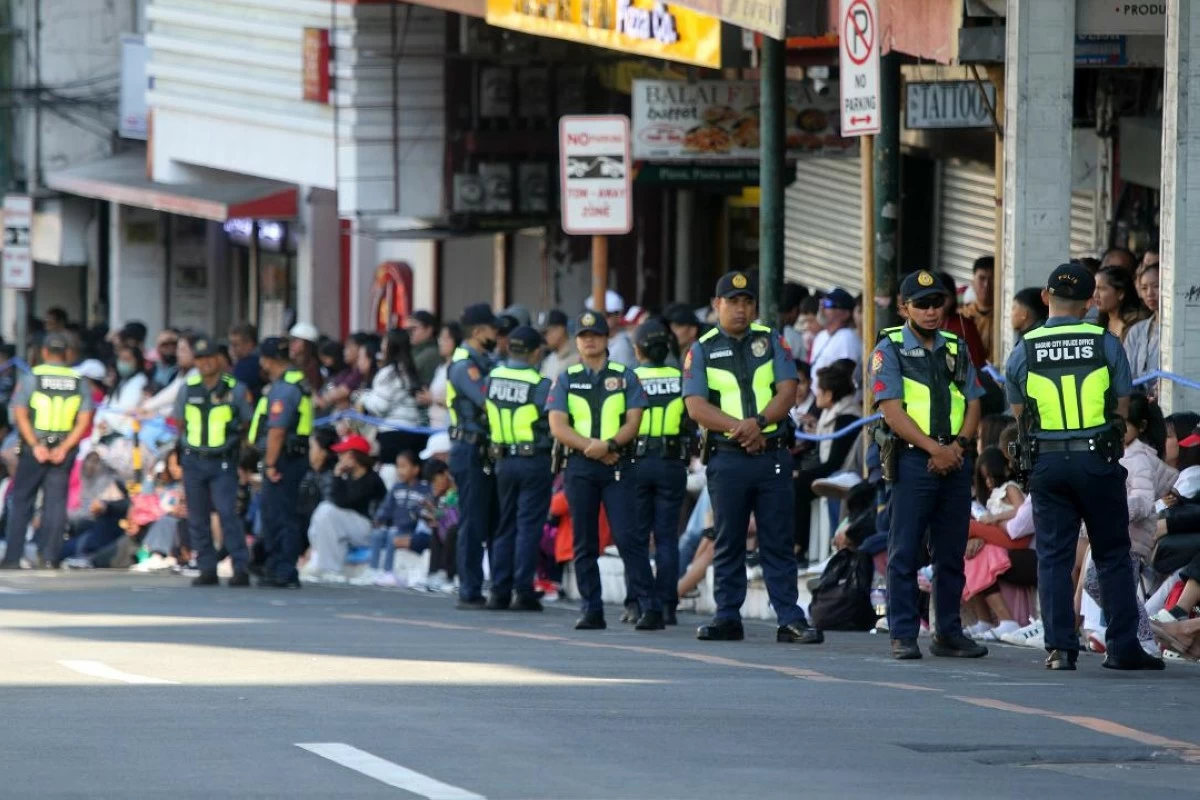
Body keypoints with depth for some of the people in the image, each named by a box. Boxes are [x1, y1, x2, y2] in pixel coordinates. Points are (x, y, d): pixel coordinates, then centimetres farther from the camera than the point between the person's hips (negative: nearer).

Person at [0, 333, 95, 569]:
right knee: (55, 503, 4)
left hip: (34, 448, -2)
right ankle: (49, 558, -4)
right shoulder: (79, 382, 5)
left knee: (21, 502, 7)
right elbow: (84, 420, -1)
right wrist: (64, 448, -7)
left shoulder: (31, 378, -2)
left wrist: (35, 446, -11)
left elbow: (20, 414, -10)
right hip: (64, 449, 2)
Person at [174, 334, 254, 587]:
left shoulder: (235, 389, -2)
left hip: (223, 463, -4)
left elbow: (247, 424, 6)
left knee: (227, 513, -14)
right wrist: (188, 443, 11)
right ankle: (207, 569, 11)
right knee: (197, 518, 4)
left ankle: (240, 568, -13)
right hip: (194, 461, 4)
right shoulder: (188, 389, 7)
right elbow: (180, 422, 20)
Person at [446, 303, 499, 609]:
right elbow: (489, 402, -22)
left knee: (489, 523, 10)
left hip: (485, 450, 9)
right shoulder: (464, 365, -13)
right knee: (473, 524, -7)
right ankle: (469, 592, -4)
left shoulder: (483, 362, 17)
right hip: (470, 449, -9)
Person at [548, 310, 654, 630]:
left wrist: (609, 444, -17)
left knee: (628, 538, -10)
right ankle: (591, 611, 7)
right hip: (579, 467, 2)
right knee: (584, 543, 3)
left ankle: (650, 609, -12)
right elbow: (557, 426, 1)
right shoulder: (566, 380, 11)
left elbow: (633, 421, 0)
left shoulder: (625, 377, 8)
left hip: (618, 465, -2)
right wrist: (591, 447, -11)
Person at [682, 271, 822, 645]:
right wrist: (738, 427, -17)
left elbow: (788, 390, 0)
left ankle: (790, 619, -2)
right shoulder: (702, 350, 7)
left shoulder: (771, 341, 10)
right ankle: (727, 618, 10)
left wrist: (758, 422, -16)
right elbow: (696, 405, -4)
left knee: (779, 543, -1)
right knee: (728, 543, 5)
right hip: (727, 457, 0)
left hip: (773, 456, 0)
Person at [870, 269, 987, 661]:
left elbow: (973, 404, 12)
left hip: (956, 462, 5)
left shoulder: (956, 349, 15)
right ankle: (903, 636, -2)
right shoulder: (890, 350, 0)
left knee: (951, 554, 8)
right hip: (913, 462, -5)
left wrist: (959, 445, -7)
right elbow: (892, 411, -9)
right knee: (904, 553, -4)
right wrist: (935, 450, -15)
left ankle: (948, 633, 14)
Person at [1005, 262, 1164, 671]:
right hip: (1098, 460, -1)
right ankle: (1123, 647, 5)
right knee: (1112, 555, 7)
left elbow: (1019, 416, 7)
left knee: (1054, 557, 5)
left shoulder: (1023, 352, 0)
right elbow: (1122, 411, 2)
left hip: (1046, 463, 1)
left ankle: (1060, 648, -1)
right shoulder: (1106, 344, -3)